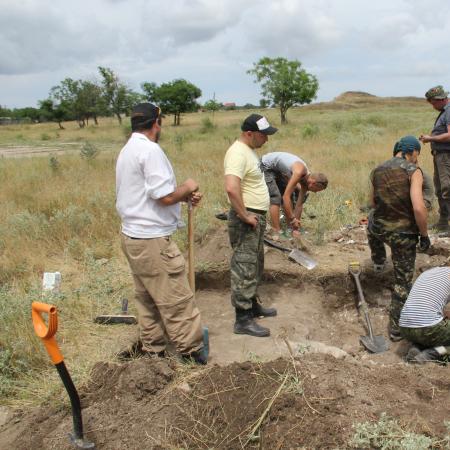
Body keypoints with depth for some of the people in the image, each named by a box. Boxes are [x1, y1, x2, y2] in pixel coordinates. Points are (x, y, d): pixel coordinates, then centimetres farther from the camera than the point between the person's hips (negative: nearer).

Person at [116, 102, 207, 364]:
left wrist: (185, 196, 8)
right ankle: (193, 352, 11)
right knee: (177, 300, 0)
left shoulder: (127, 150, 14)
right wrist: (187, 188, -3)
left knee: (148, 299, 17)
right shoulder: (150, 150, -17)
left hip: (132, 236, 10)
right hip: (153, 240, -10)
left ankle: (153, 350, 28)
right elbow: (165, 197, -22)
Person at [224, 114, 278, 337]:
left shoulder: (249, 150, 12)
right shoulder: (238, 153, -21)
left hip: (257, 217, 10)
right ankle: (243, 320, 5)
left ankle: (253, 305, 35)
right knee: (244, 269, -3)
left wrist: (257, 215, 17)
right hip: (246, 220, -10)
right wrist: (245, 216, -25)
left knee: (255, 266, 20)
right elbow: (232, 188, -35)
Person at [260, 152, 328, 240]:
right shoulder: (299, 172, -33)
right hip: (266, 166, -9)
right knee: (276, 197, -18)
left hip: (277, 170, 9)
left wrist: (296, 223, 0)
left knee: (289, 197, 10)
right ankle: (276, 233, -15)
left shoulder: (306, 179, -7)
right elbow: (286, 197, -35)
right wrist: (293, 219, -29)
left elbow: (299, 204, 0)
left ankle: (290, 229, 18)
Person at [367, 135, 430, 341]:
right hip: (404, 234, -4)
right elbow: (419, 208, -23)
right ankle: (396, 328, 20)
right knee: (403, 281, 11)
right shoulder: (413, 171, -12)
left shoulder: (377, 171, 4)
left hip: (379, 228, 4)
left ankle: (378, 261, 58)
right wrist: (424, 235, -10)